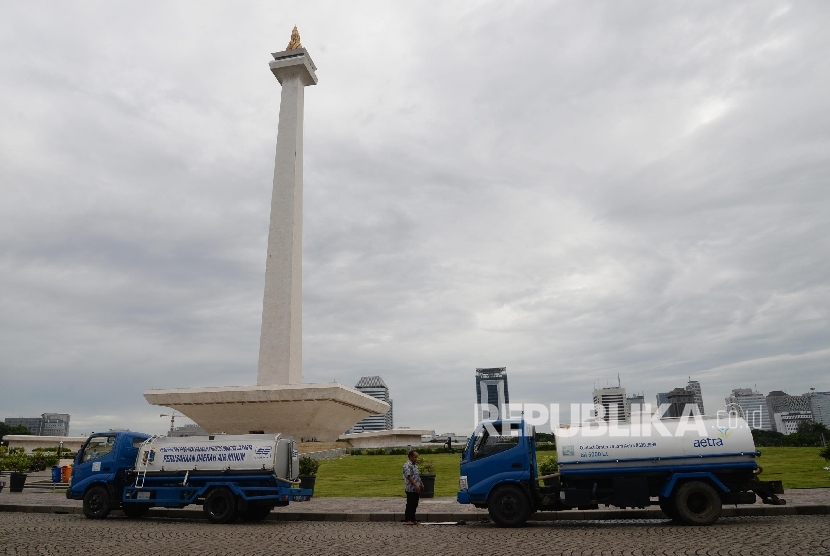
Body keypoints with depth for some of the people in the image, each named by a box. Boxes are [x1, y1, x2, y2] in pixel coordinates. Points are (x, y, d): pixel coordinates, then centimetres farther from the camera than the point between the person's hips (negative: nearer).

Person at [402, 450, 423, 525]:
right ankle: (408, 520, 3)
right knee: (410, 504, -3)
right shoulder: (407, 465, -13)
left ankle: (413, 519, 18)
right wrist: (415, 485, -23)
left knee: (415, 505, 12)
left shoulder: (415, 465, 17)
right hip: (411, 489, -9)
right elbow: (409, 476, -21)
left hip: (416, 489, 9)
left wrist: (421, 484, 15)